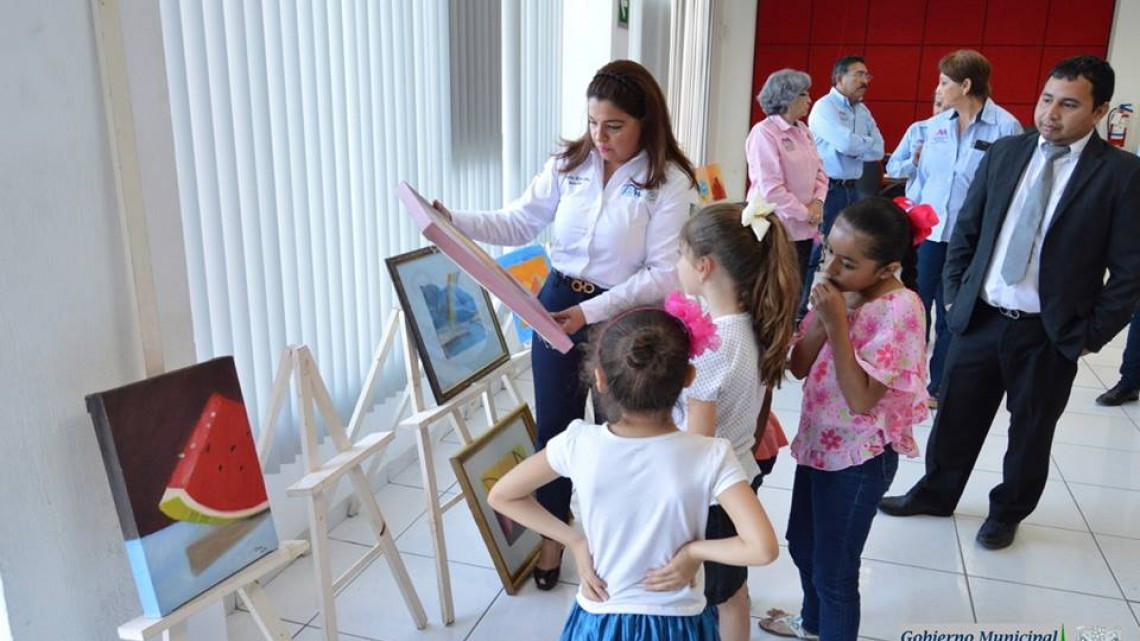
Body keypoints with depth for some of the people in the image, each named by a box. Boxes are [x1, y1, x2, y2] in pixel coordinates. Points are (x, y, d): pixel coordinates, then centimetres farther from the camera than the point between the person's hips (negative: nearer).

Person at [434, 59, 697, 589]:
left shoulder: (671, 182, -14)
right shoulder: (568, 164, -2)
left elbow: (665, 273, -18)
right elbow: (517, 225, -1)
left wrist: (593, 311, -27)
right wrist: (455, 223, -17)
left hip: (623, 317, -3)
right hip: (557, 305, 4)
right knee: (553, 426, 14)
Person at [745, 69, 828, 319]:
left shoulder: (803, 131, 11)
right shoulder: (764, 133, -14)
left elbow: (819, 171, 15)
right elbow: (770, 188, -20)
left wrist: (817, 201, -4)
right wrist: (805, 213, -13)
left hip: (803, 229, 8)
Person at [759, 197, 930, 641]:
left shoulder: (898, 309, -24)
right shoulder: (840, 290, -3)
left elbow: (862, 400, -27)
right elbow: (798, 367, -1)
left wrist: (837, 324, -29)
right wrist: (821, 319, -17)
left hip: (858, 459, -8)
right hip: (818, 442, 8)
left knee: (834, 568, 9)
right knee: (803, 545, 27)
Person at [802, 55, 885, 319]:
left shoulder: (863, 110, 15)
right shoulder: (825, 107, -9)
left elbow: (878, 150, 6)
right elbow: (846, 143, -22)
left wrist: (855, 146, -10)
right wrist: (867, 143, -4)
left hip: (852, 189, 8)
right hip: (828, 189, -8)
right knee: (820, 254, -5)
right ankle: (804, 310, 4)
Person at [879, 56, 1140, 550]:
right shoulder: (1004, 153, 3)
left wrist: (1093, 334, -8)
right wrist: (953, 293, 5)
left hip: (1049, 333, -3)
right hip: (979, 318, 3)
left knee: (1030, 431, 14)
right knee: (955, 415, 15)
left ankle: (1007, 512, 36)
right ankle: (935, 493, 35)